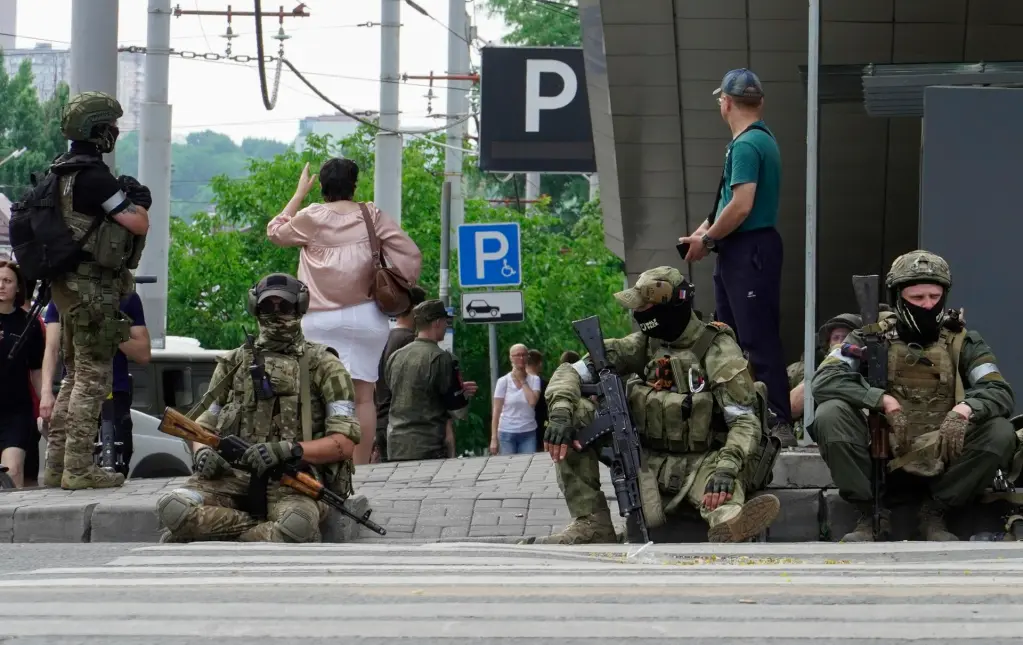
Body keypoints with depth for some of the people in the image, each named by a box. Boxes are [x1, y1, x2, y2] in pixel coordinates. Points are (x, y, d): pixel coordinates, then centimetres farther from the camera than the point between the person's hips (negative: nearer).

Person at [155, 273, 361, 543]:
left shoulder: (323, 366, 11)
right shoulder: (235, 363, 23)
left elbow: (345, 443, 1)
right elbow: (204, 424, 26)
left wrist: (288, 450, -15)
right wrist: (202, 452, 0)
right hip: (234, 474, 3)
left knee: (297, 525, -41)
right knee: (174, 507, -30)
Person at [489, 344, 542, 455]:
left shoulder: (534, 379, 3)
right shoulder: (503, 381, 0)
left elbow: (533, 401, -14)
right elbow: (496, 412, -1)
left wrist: (522, 381, -6)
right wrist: (494, 438, -7)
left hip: (528, 433, 1)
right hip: (507, 433, -1)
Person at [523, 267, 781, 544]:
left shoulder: (718, 351, -10)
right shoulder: (644, 344, 6)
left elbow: (745, 421, -17)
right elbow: (571, 372, 2)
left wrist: (726, 469, -37)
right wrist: (560, 411, -21)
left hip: (701, 462, -5)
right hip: (648, 460, 5)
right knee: (577, 412, -10)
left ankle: (730, 524, -79)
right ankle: (591, 523, -17)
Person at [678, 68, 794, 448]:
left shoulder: (746, 146, -16)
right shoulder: (761, 139, 16)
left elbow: (740, 207, -23)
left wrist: (706, 239, -10)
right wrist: (706, 230, 10)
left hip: (750, 250, -11)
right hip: (739, 253, 11)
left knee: (759, 340, -11)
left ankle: (779, 423, -12)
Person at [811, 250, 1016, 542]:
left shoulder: (961, 342, 5)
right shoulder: (873, 338, 2)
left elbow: (1000, 392, -7)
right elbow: (823, 381, -12)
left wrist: (965, 408, -29)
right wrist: (883, 400, -25)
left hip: (942, 456, 1)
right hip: (883, 456, -1)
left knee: (1000, 433, -23)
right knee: (830, 414, -24)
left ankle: (934, 512, -7)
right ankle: (872, 513, -13)